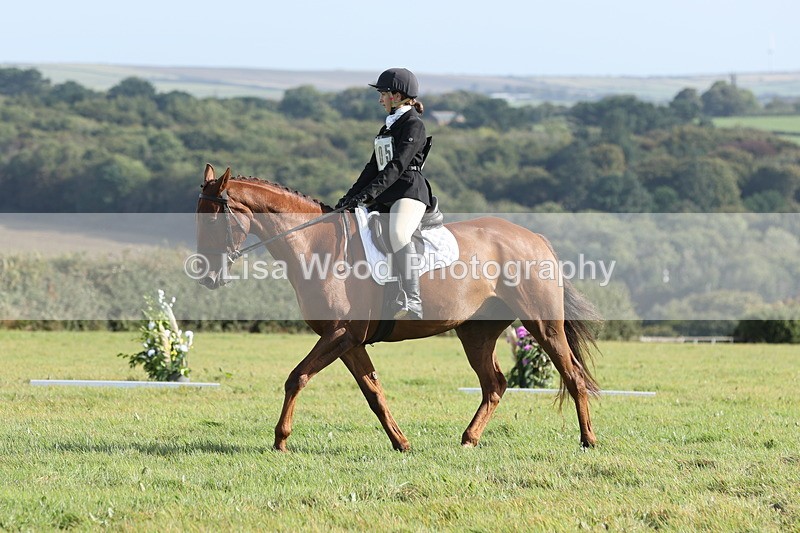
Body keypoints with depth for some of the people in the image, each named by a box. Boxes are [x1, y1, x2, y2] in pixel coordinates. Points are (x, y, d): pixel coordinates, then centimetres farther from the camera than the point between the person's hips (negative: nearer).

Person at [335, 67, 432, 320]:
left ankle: (411, 303, -42)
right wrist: (350, 196, 12)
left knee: (398, 233, -37)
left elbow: (397, 165, -17)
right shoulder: (388, 128, 22)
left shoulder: (413, 125, -6)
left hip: (409, 191, -10)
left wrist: (369, 193, -25)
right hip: (386, 196, 10)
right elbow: (374, 167, 22)